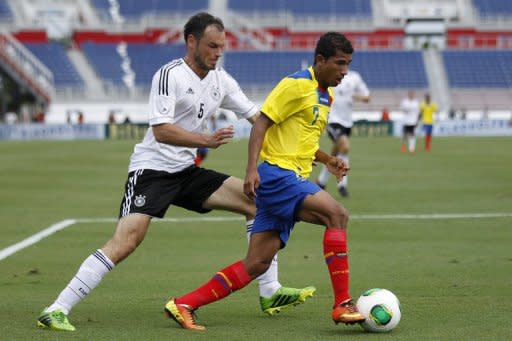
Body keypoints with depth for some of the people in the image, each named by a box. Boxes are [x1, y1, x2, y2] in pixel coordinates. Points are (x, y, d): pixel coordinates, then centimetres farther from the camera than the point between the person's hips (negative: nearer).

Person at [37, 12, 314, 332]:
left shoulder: (221, 80, 7)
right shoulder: (170, 75, -15)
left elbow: (258, 117, 14)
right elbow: (161, 130, -25)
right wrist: (207, 140, -35)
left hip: (187, 172, 8)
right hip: (152, 169, -8)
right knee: (126, 241, -23)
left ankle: (270, 293, 6)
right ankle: (57, 310, -21)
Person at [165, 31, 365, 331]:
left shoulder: (327, 96, 19)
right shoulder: (297, 85, -9)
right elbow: (262, 123, -13)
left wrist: (327, 159, 14)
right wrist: (252, 169, -23)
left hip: (295, 180, 9)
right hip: (277, 174, -9)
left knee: (256, 264, 1)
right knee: (337, 214, -26)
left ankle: (183, 305, 4)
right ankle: (343, 305, -26)